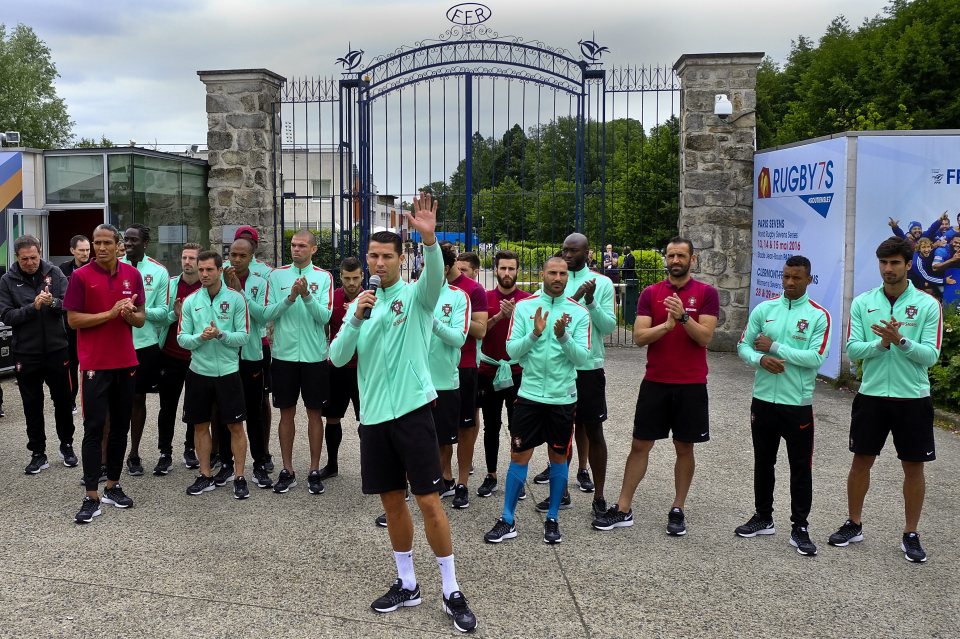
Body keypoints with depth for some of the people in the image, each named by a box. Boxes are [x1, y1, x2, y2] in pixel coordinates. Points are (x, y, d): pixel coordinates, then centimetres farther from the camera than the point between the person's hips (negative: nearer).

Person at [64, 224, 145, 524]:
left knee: (120, 426, 11)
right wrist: (111, 313, -17)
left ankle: (113, 485, 23)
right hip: (94, 364, -4)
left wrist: (130, 314, -13)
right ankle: (91, 497, 3)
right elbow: (73, 319, -8)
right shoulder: (81, 276, -5)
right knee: (94, 428, -2)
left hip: (126, 363, 4)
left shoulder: (132, 275, 5)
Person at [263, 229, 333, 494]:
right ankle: (287, 471, 19)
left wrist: (307, 295, -23)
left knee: (314, 413, 6)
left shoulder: (324, 277, -1)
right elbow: (267, 314, -3)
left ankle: (314, 471, 16)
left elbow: (325, 316, -9)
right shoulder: (276, 275, 3)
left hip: (315, 355, -1)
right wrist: (290, 298, -18)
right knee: (287, 412, 8)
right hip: (284, 354, 1)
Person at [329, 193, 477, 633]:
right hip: (373, 415, 5)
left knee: (429, 500, -4)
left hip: (412, 410, -5)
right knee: (391, 501, 12)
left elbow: (436, 275, -26)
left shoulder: (416, 296, -2)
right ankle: (407, 584, 27)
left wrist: (428, 237, -45)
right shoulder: (360, 304, 11)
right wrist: (355, 320, -13)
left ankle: (452, 591, 10)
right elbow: (337, 358, 4)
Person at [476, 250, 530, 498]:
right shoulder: (485, 298, 4)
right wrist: (498, 316, -18)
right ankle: (491, 476, 18)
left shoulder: (527, 299, 1)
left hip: (517, 372, -1)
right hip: (489, 371, 1)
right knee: (491, 426, 8)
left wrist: (514, 315, -20)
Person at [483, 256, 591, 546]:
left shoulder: (579, 312, -1)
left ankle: (552, 519, 25)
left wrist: (563, 336, -23)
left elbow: (583, 357, -6)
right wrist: (535, 334, -21)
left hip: (563, 396, 0)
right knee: (519, 455, 4)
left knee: (558, 456, 10)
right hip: (529, 394, 0)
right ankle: (508, 520, 15)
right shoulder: (524, 306, 0)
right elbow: (512, 349, -5)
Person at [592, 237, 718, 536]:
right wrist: (667, 324, -22)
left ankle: (678, 510, 22)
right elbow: (639, 337, -6)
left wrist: (683, 317, -25)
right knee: (640, 444, 5)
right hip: (655, 382, 1)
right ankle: (623, 509, 12)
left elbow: (705, 337, -10)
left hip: (691, 384, -1)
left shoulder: (706, 293, -1)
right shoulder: (650, 293, 2)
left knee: (684, 447, 8)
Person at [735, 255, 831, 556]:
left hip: (798, 404, -3)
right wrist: (760, 359, -15)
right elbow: (743, 346, 6)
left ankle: (799, 528, 15)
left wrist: (775, 346, -14)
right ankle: (763, 518, 29)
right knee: (763, 463, 14)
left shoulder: (819, 315, -5)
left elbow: (816, 358, -15)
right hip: (763, 399, 3)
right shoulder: (764, 309, 5)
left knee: (801, 468, 3)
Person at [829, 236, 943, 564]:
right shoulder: (862, 302, 1)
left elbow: (931, 355, -10)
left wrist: (901, 340, -26)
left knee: (914, 467, 7)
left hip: (913, 398, -1)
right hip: (871, 395, 2)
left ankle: (911, 535, 22)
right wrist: (881, 343, -21)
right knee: (861, 460, 10)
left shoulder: (928, 305, -5)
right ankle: (854, 525, 26)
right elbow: (853, 350, -4)